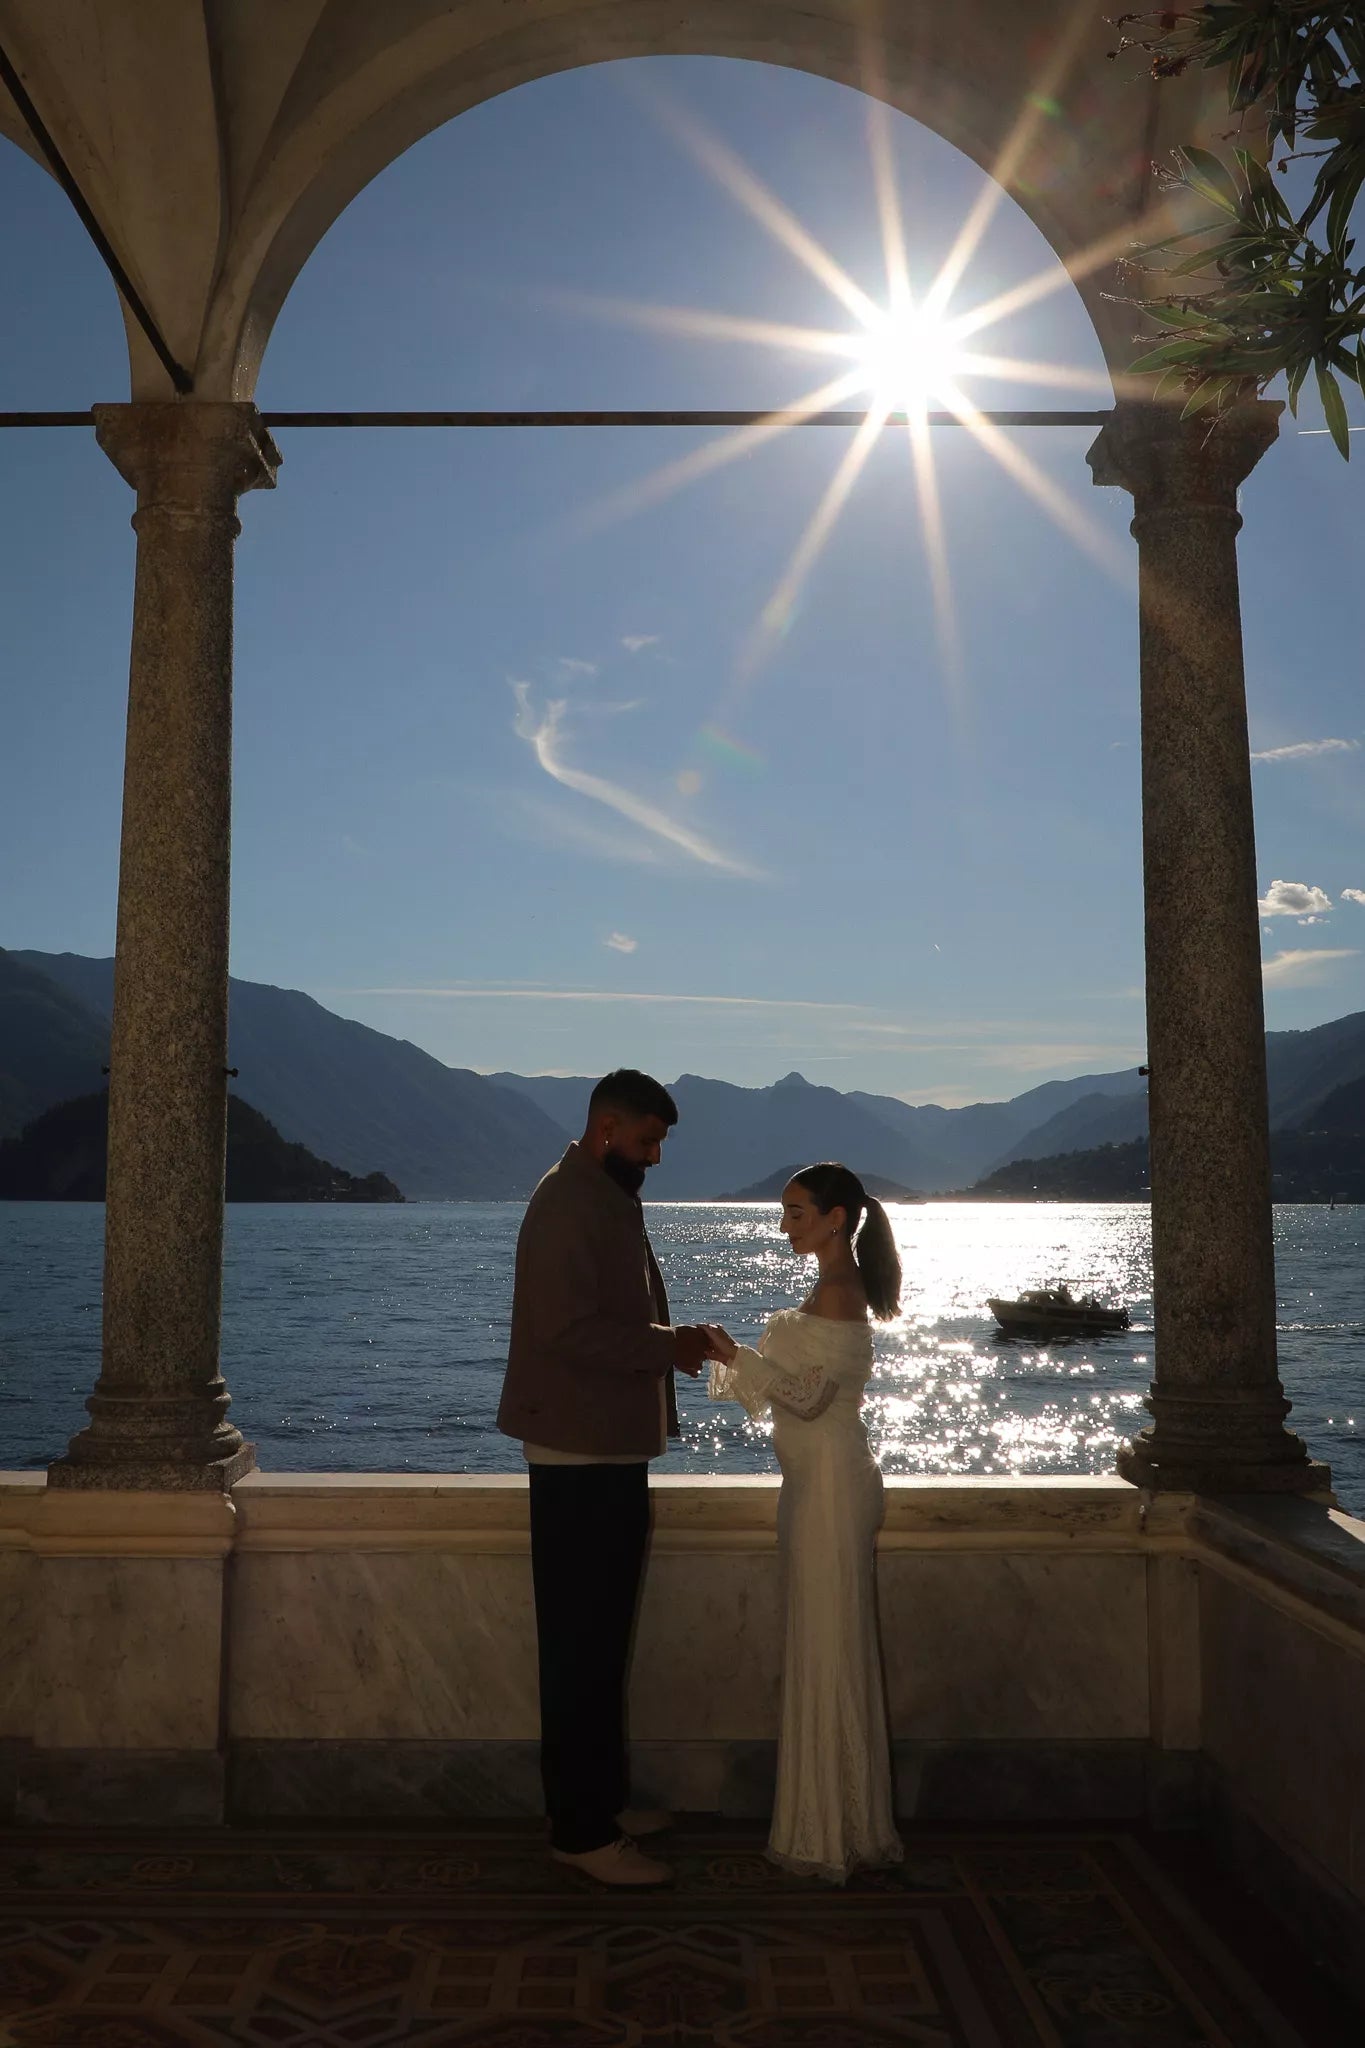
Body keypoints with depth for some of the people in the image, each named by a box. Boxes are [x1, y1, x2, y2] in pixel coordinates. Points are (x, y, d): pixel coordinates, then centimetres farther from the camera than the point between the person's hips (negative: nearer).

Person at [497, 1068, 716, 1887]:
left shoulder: (613, 1201, 15)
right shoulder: (566, 1204, -17)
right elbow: (568, 1329, -24)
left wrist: (674, 1344, 5)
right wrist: (666, 1347, -18)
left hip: (613, 1451, 10)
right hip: (580, 1457, -10)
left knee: (602, 1640, 17)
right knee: (581, 1647, -2)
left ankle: (603, 1803, 28)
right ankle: (581, 1831, 7)